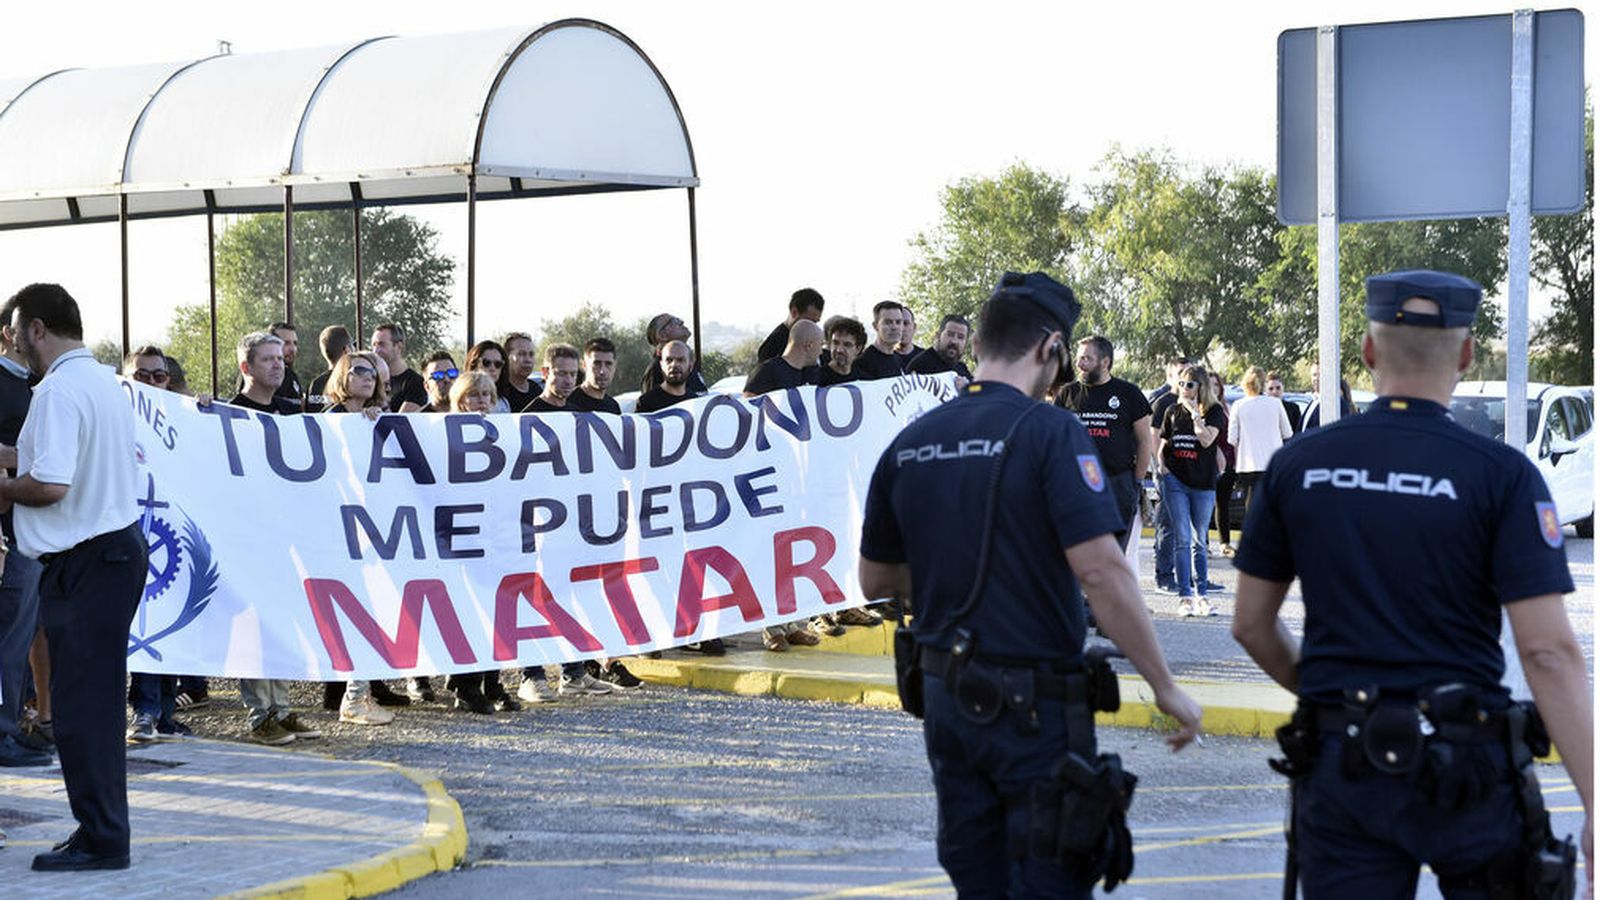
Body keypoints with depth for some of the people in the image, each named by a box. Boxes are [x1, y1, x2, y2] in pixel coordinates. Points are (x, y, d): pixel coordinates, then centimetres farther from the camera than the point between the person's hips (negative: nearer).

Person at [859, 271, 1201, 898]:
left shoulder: (909, 445, 5)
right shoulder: (1048, 432, -13)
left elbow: (875, 580, 14)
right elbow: (1100, 571, -21)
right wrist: (1166, 687, -15)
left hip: (947, 699, 6)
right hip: (1036, 705, -6)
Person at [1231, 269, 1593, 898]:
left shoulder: (1296, 465, 1)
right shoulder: (1501, 475, -9)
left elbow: (1251, 625, 9)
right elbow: (1548, 651, -15)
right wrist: (1594, 805, -14)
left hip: (1337, 764, 3)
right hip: (1464, 770, -3)